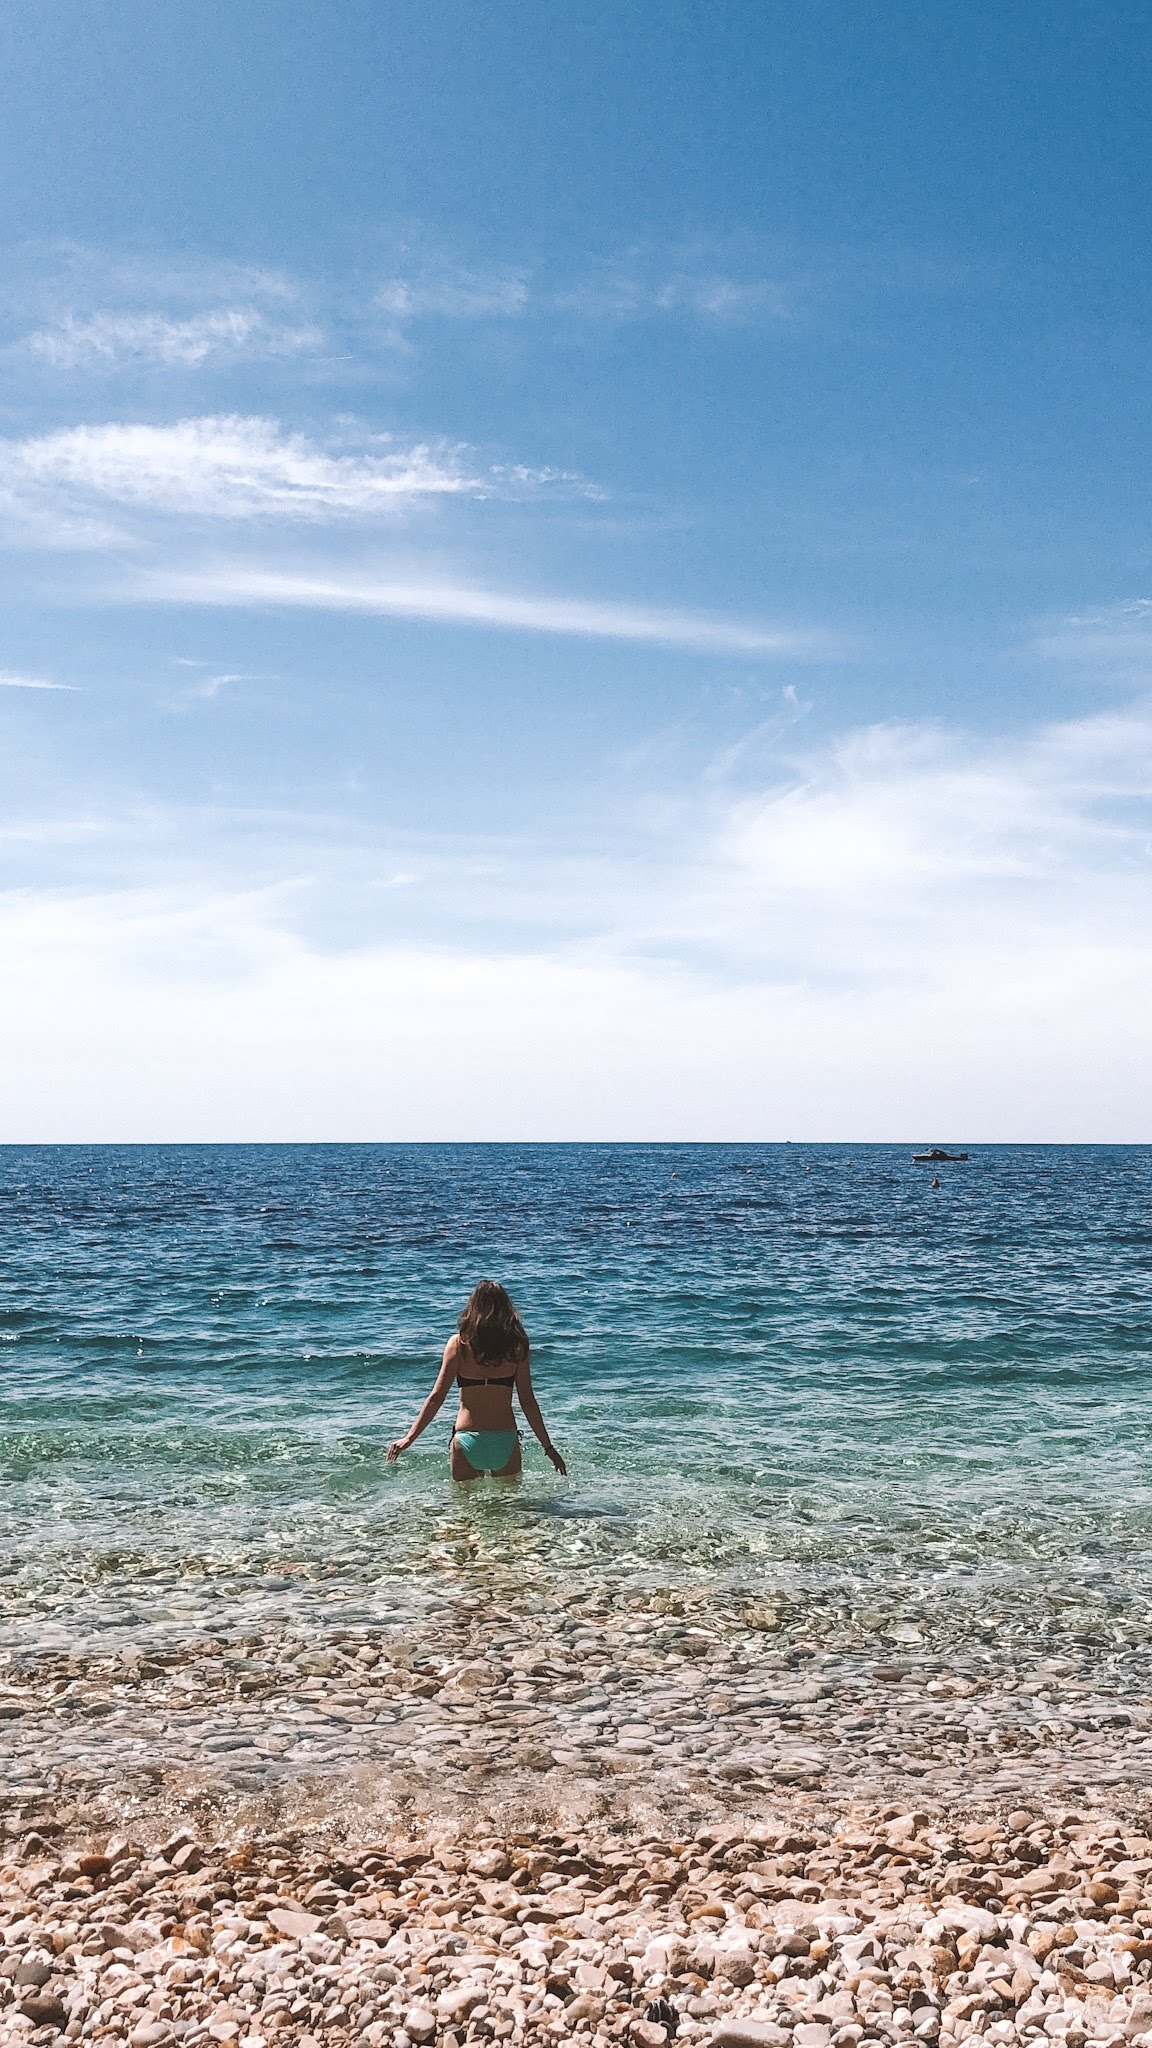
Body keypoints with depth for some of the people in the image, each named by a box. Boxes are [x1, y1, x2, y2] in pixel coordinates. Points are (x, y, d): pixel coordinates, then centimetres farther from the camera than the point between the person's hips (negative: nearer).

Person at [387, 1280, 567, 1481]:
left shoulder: (459, 1343, -3)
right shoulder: (516, 1346, -2)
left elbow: (437, 1397, -5)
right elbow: (528, 1401, -1)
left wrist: (409, 1437, 1)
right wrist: (548, 1446, 6)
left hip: (467, 1441, 0)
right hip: (505, 1441, 1)